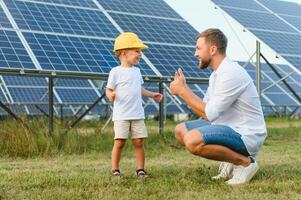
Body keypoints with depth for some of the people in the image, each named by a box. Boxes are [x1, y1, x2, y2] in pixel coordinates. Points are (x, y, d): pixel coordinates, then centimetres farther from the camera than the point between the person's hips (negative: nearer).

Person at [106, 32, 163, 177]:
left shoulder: (136, 71, 14)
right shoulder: (116, 72, -4)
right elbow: (108, 89, -3)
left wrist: (152, 95, 20)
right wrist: (111, 95, -24)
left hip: (137, 114, 5)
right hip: (121, 115, -5)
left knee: (138, 142, 3)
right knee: (119, 142, -6)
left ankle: (140, 169, 11)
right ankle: (115, 170, 5)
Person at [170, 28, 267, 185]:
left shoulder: (230, 73, -20)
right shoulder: (216, 74, 12)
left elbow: (209, 114, -23)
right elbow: (205, 108, 10)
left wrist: (182, 91, -14)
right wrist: (184, 88, 3)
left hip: (246, 135, -10)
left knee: (192, 140, -29)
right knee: (180, 131, 10)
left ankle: (245, 162, -10)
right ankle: (229, 160, 10)